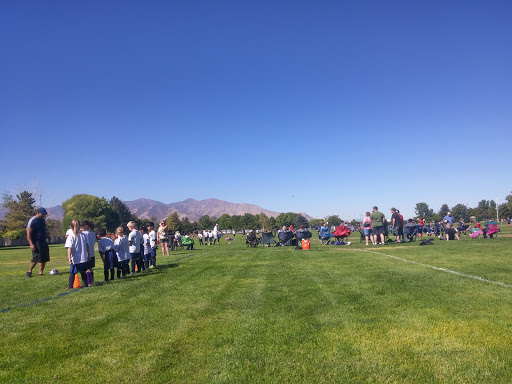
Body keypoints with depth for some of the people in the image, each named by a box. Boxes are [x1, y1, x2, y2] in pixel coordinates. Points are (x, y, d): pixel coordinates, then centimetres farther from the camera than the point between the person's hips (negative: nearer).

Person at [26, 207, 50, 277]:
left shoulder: (43, 220, 13)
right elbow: (28, 234, -14)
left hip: (43, 242, 8)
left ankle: (41, 272, 12)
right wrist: (31, 244, -22)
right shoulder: (32, 221, -11)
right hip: (36, 243, -8)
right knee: (36, 258, -11)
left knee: (45, 258, 5)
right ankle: (29, 272, 5)